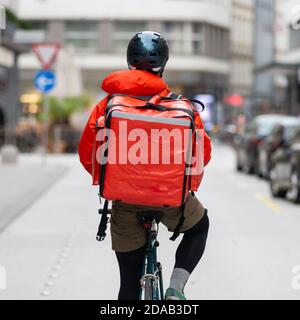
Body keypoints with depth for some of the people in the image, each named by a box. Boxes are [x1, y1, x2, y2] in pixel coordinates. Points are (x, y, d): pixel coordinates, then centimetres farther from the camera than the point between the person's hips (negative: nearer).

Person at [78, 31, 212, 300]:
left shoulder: (108, 104, 0)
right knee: (199, 227, 32)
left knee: (130, 283, 13)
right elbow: (203, 153, -3)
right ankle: (176, 288, 11)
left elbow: (86, 154, 1)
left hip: (125, 199, 1)